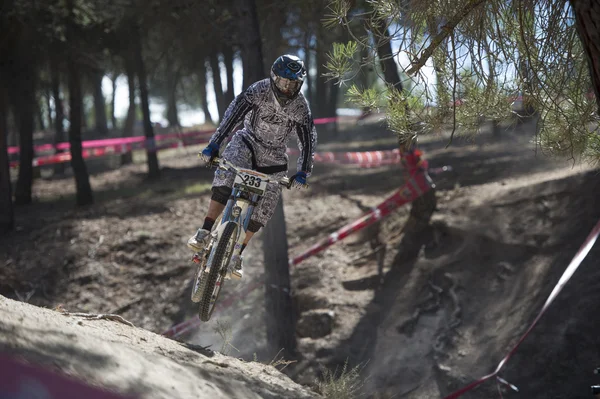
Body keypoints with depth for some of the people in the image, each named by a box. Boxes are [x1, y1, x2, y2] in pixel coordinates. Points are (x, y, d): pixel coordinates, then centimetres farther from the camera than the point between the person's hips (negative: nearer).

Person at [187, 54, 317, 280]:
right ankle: (204, 234, -30)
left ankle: (237, 255, 10)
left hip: (273, 157, 2)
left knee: (263, 210, -6)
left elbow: (308, 141, -13)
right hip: (247, 143, -2)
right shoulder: (259, 91, -21)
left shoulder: (300, 107, -17)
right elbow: (233, 114, -27)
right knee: (226, 177, -32)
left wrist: (303, 172, -24)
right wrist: (214, 145, -36)